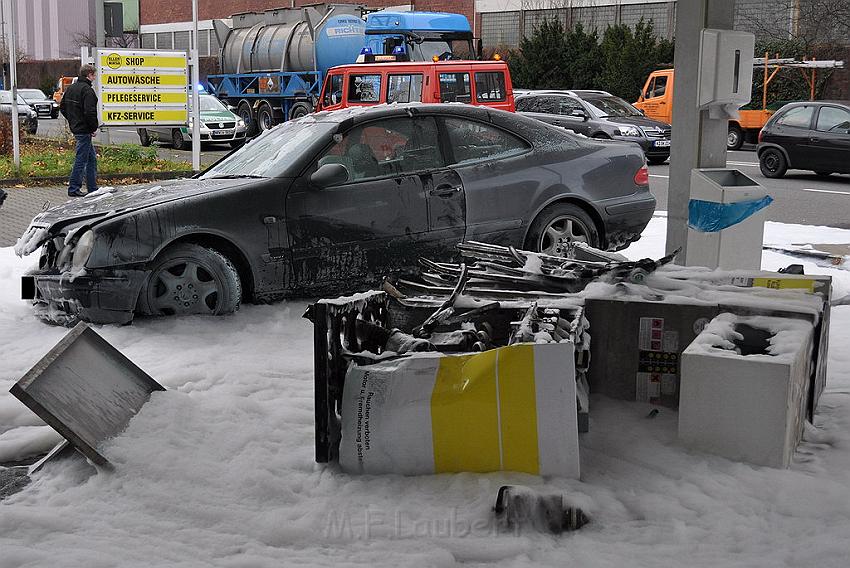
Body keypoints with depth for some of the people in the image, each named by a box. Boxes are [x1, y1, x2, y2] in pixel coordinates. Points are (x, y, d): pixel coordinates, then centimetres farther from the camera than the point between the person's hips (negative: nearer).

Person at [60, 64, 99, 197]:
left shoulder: (71, 88, 13)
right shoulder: (87, 90, -17)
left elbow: (62, 107, 19)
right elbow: (90, 112, -24)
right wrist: (94, 128, -13)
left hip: (75, 127, 10)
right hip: (84, 130, -10)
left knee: (92, 157, 16)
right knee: (81, 160, -4)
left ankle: (93, 188, 20)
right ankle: (73, 189, -1)